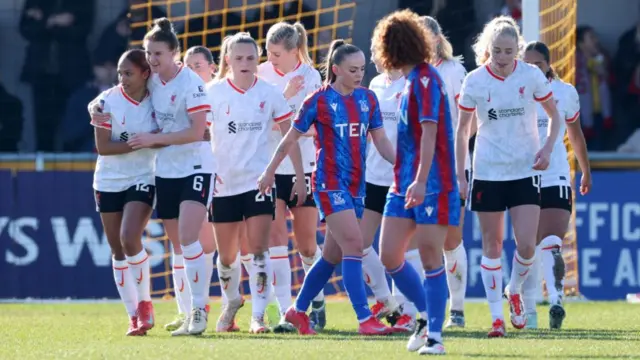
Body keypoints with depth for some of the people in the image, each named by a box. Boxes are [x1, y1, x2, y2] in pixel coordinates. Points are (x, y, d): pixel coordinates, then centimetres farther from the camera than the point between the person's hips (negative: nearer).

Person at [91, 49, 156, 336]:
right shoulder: (107, 101, -9)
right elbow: (102, 147, -13)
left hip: (142, 180, -1)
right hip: (109, 182, 1)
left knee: (130, 238, -21)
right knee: (118, 251, 4)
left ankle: (144, 302, -2)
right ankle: (134, 316, 14)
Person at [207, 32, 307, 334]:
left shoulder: (269, 94, -1)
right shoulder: (213, 93, -3)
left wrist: (300, 177, 3)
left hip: (259, 181, -1)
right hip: (224, 183, 1)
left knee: (258, 249, -11)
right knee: (227, 255, 10)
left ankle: (258, 314, -7)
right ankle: (231, 302, 36)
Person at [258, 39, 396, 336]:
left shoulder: (368, 99, 8)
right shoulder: (319, 101, -6)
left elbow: (381, 141, 11)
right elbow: (291, 138, 3)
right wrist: (270, 172, 9)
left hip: (356, 186, 6)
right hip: (329, 183, -6)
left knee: (332, 256, 11)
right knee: (353, 246, -16)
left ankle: (298, 311, 26)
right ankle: (365, 320, -18)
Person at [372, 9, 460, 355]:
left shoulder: (425, 79, -12)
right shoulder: (412, 80, 15)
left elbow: (429, 132, -20)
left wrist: (421, 181, -27)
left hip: (431, 185, -9)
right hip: (404, 183, 9)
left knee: (430, 258, -5)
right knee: (389, 255, 5)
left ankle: (434, 335, 0)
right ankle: (426, 314, 21)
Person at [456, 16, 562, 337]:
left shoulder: (532, 76, -6)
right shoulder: (474, 81, -6)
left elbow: (554, 115, 7)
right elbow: (462, 130, 2)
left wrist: (547, 148, -9)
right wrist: (460, 176, -1)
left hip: (525, 171, 0)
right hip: (487, 173, 0)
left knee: (526, 245, -9)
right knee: (492, 245, 3)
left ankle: (514, 292, 21)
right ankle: (496, 315, 10)